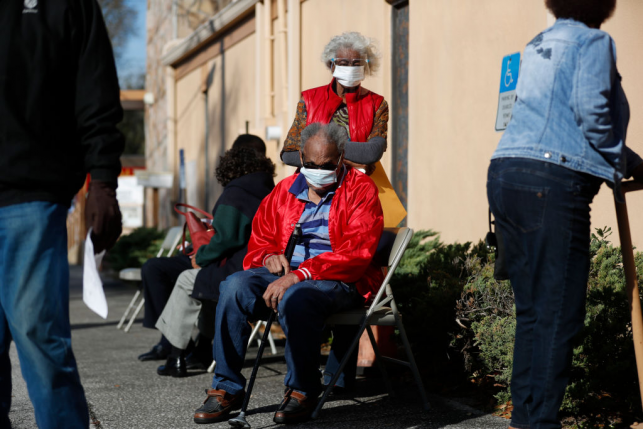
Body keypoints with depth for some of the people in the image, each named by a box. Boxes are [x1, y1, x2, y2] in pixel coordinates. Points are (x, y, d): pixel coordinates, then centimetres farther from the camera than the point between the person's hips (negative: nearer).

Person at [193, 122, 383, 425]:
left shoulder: (360, 190, -3)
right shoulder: (286, 190, 15)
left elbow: (355, 254, -16)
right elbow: (259, 238, 24)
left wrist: (297, 276, -24)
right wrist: (269, 256, -3)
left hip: (339, 281, -5)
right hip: (285, 274, 5)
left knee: (295, 298, -38)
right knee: (235, 286, -23)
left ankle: (303, 391, -17)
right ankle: (227, 388, -15)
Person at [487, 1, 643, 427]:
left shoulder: (540, 44, 23)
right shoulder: (592, 42, 0)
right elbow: (590, 109, -15)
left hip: (507, 173, 8)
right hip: (553, 183, -8)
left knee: (532, 307, 13)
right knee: (559, 312, -5)